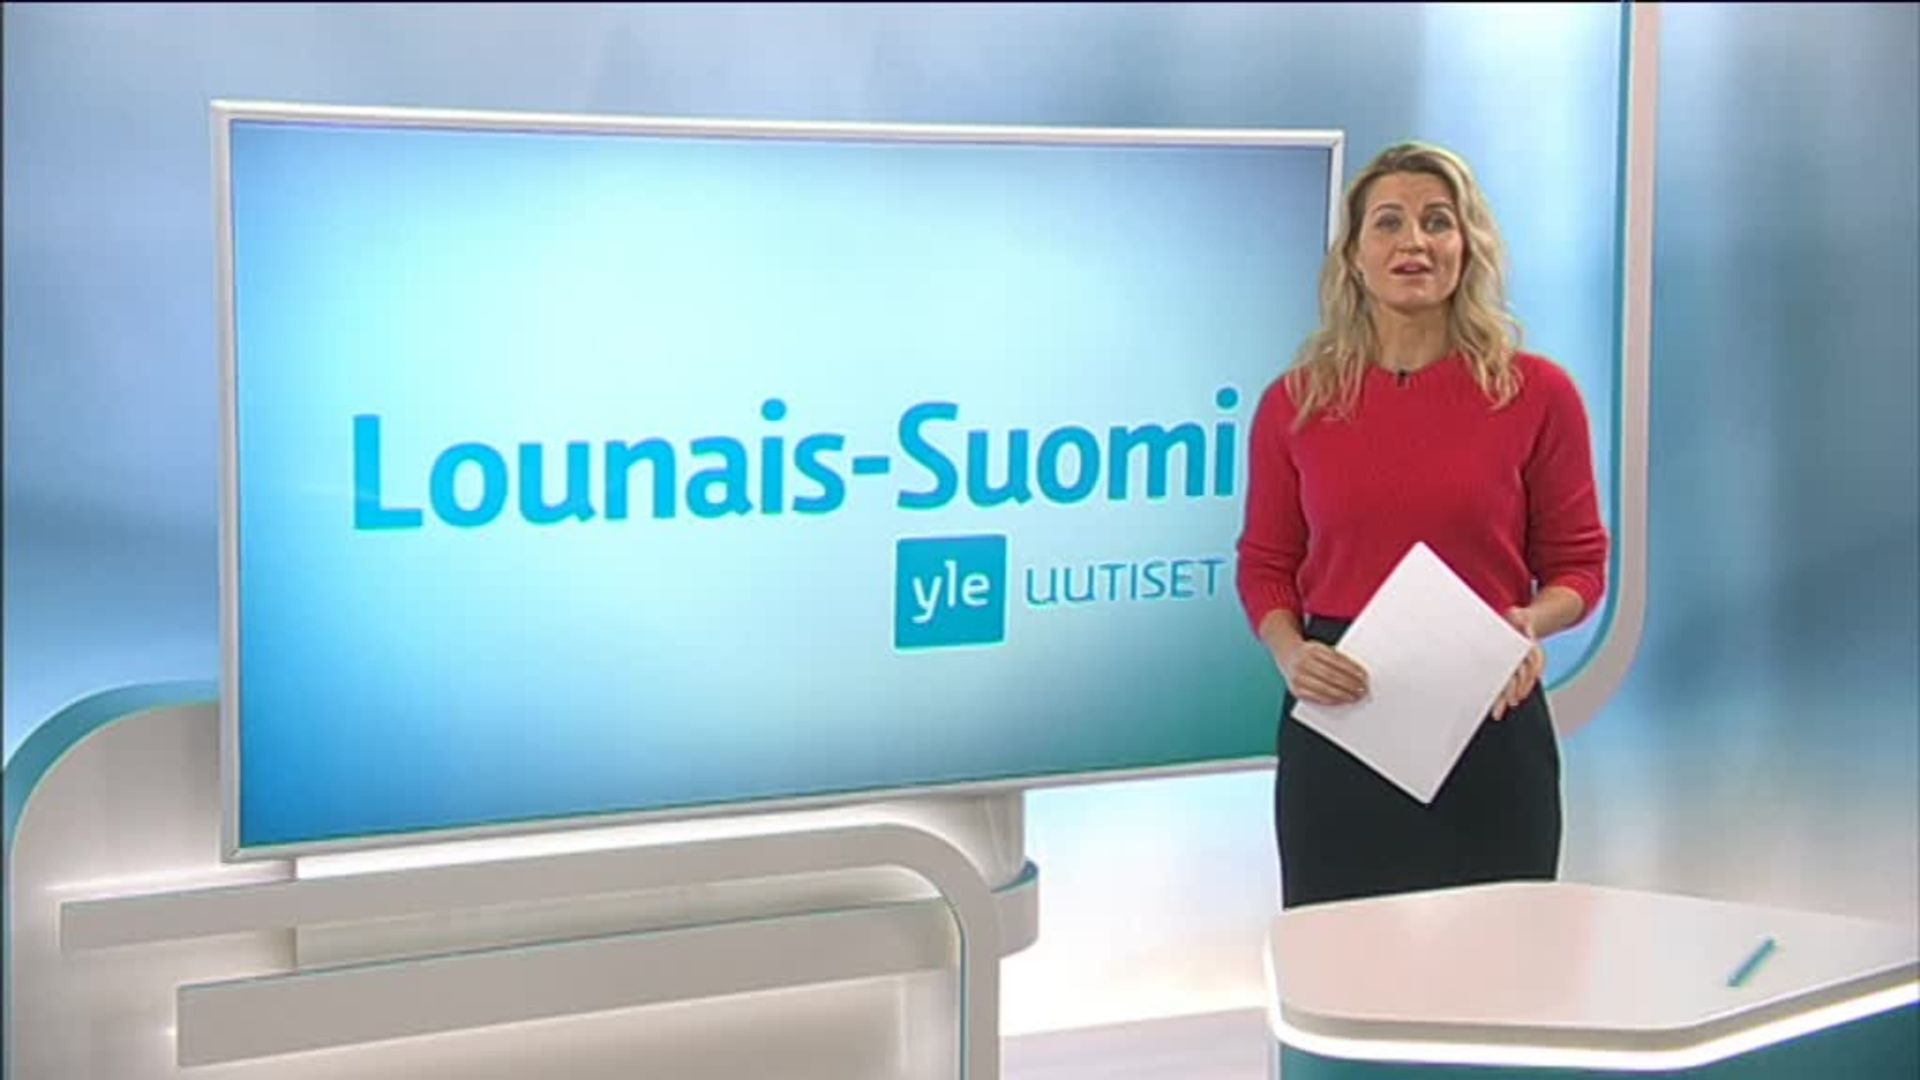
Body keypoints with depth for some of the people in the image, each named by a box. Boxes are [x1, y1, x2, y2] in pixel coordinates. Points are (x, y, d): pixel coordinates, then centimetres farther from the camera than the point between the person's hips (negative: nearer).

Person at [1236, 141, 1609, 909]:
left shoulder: (1537, 392, -2)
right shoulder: (1295, 402, 2)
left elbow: (1578, 563, 4)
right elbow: (1266, 564, 8)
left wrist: (1531, 622, -16)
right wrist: (1289, 653, -11)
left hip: (1489, 721, -1)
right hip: (1337, 722, 1)